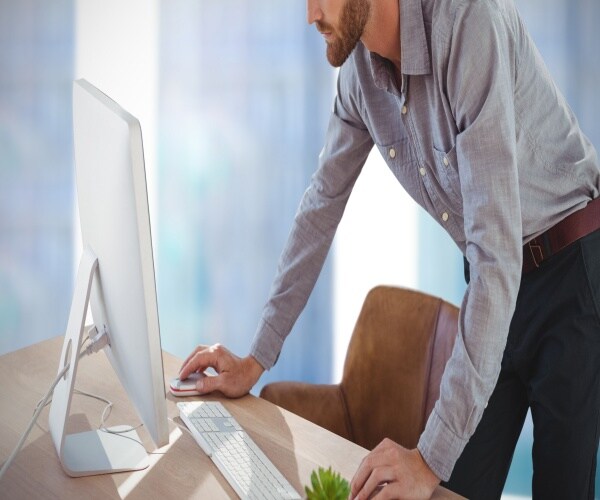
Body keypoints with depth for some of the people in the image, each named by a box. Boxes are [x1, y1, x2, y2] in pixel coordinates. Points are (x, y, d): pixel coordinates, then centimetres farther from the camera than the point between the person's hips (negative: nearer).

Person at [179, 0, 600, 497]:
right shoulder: (359, 67, -6)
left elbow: (496, 247, -34)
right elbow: (322, 206, 6)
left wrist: (432, 456, -36)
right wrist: (256, 361, 5)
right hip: (492, 285, 6)